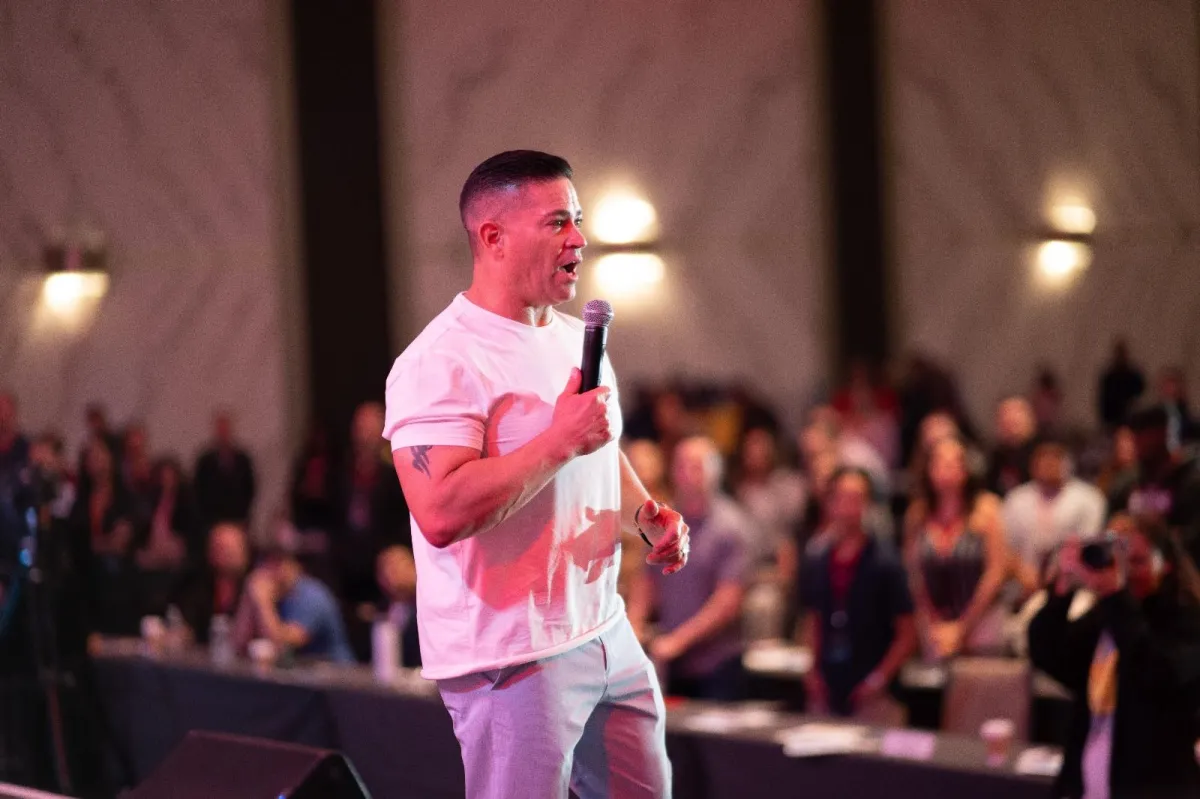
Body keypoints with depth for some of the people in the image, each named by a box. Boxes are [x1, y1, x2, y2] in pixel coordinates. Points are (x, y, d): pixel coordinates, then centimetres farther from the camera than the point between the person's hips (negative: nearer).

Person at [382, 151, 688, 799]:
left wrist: (648, 516, 7)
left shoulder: (576, 341, 13)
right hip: (513, 656, -8)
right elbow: (442, 514, -28)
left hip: (605, 631, 9)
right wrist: (561, 442, -24)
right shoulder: (443, 363, -17)